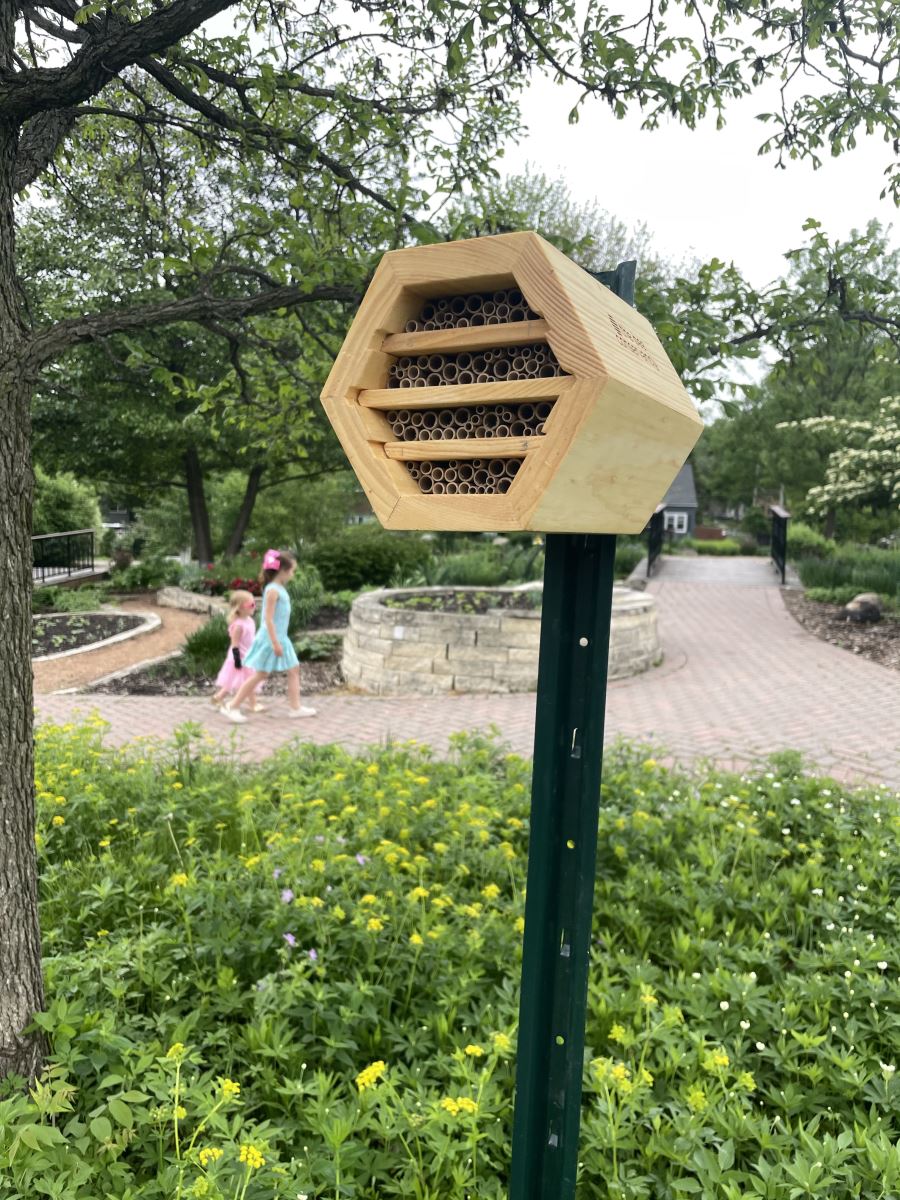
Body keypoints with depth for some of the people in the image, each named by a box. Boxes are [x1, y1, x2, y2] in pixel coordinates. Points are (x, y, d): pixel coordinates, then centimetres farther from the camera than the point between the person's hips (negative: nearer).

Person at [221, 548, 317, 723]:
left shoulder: (280, 589, 10)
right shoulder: (273, 590, -18)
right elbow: (268, 619, -21)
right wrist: (275, 642, -23)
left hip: (280, 638, 10)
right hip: (271, 639, -9)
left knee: (294, 670, 11)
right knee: (260, 675, -3)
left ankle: (295, 707, 17)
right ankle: (232, 706, 6)